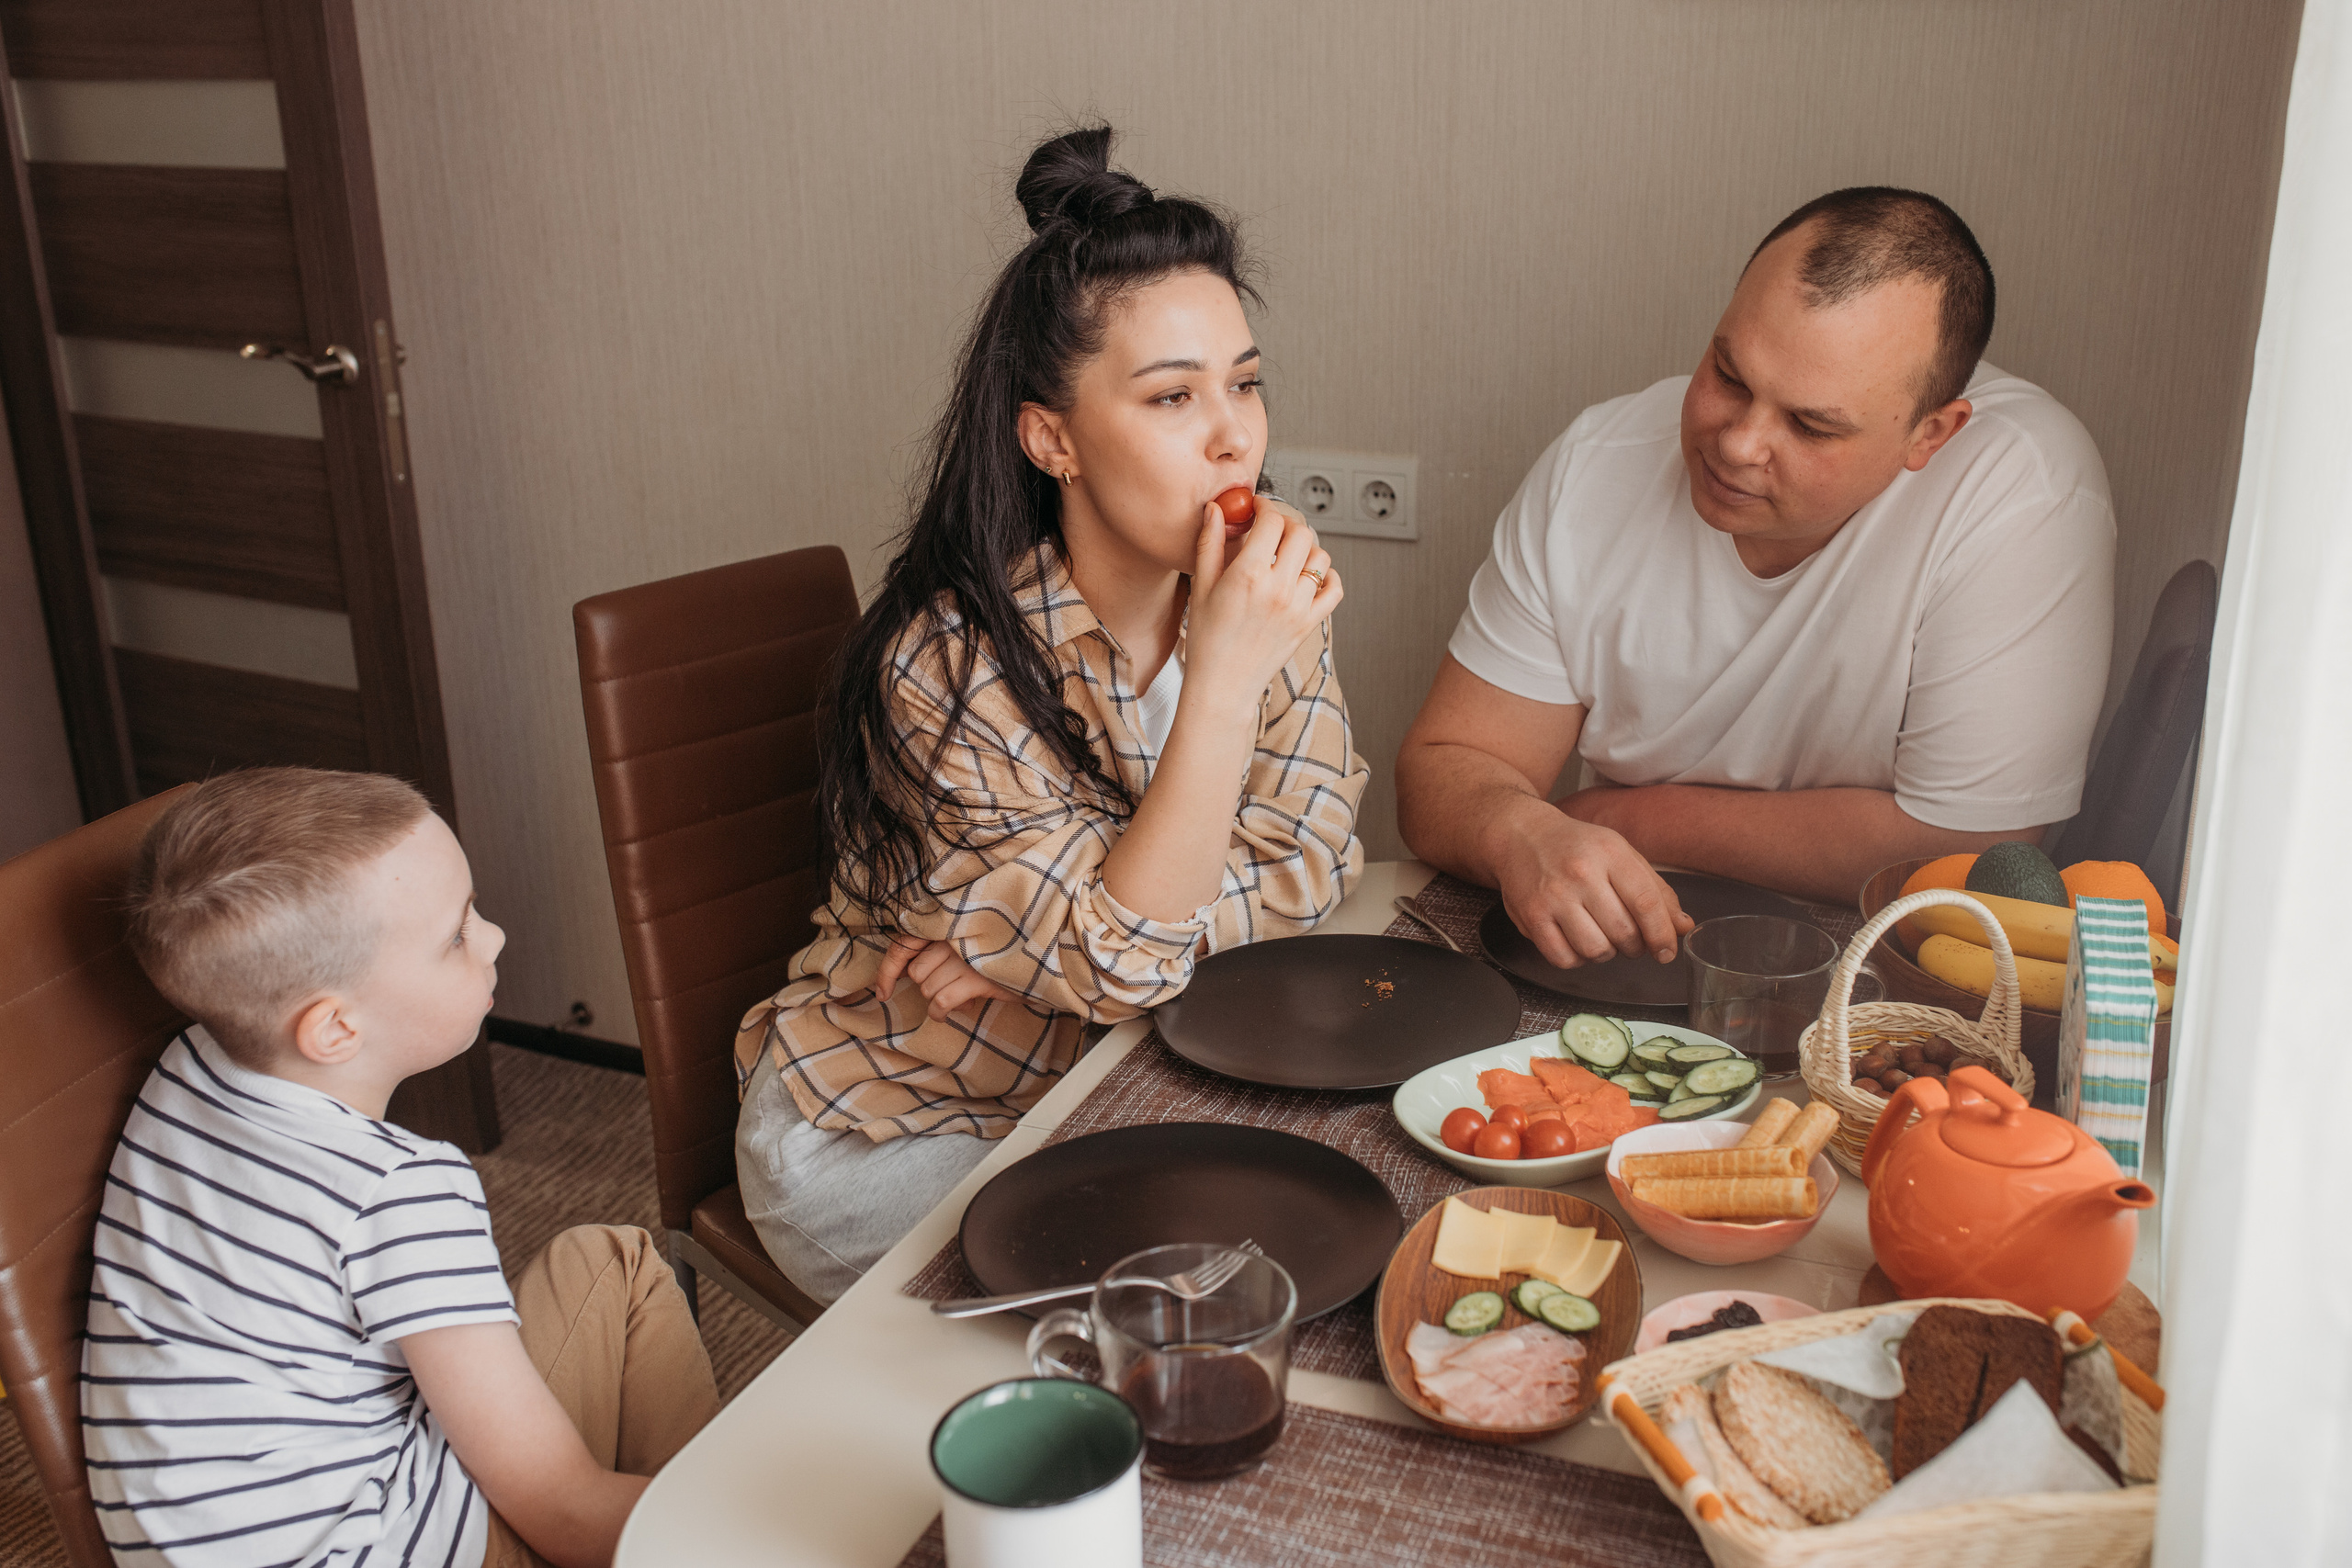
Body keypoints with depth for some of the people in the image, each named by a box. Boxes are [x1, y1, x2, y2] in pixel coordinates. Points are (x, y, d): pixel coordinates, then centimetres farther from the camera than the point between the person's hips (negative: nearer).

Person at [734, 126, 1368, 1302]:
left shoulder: (1260, 594, -10)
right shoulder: (948, 667, -27)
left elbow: (1307, 858, -8)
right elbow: (1121, 963, -28)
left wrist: (1036, 951, -19)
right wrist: (1225, 671, -37)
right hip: (882, 1136, -5)